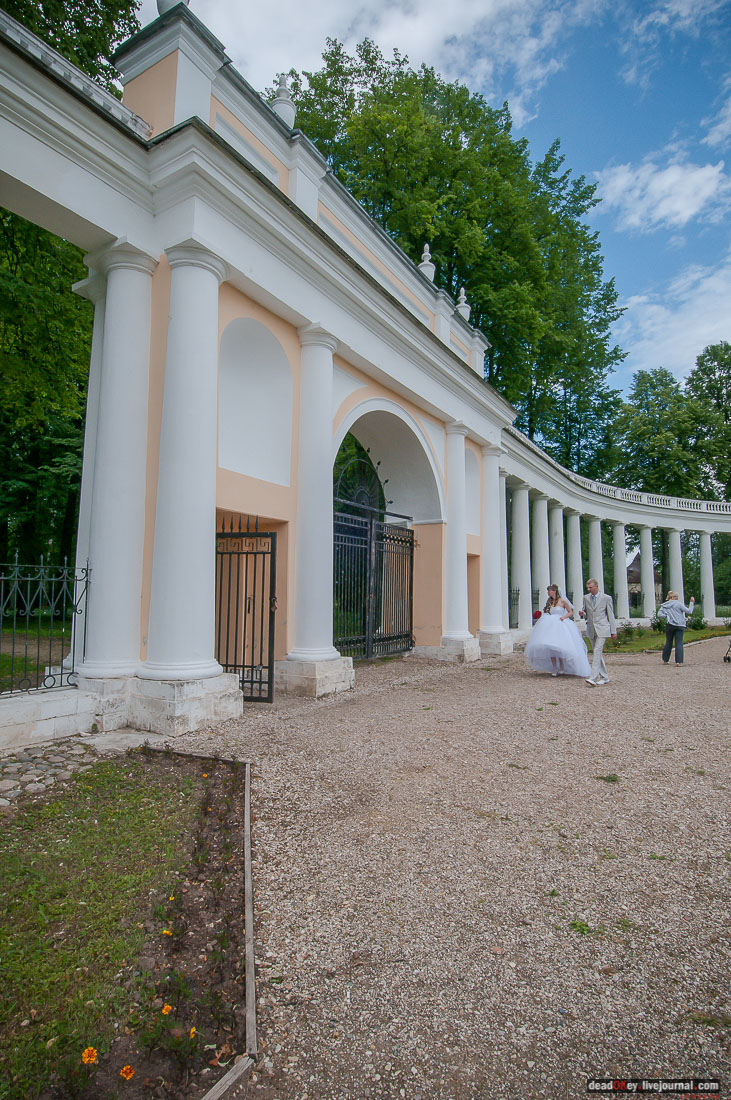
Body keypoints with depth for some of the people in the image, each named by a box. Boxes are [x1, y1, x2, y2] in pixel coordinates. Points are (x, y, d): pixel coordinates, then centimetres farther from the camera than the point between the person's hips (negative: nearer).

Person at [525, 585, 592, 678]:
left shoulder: (562, 601, -2)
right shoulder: (549, 602, 14)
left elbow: (571, 613, 3)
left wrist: (564, 617, -13)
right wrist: (540, 619, 6)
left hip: (560, 625, -5)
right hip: (550, 625, 5)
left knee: (559, 647, -12)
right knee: (550, 647, -4)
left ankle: (562, 667, 5)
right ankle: (554, 669, 3)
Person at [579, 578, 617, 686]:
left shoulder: (606, 598, -2)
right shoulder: (586, 598, 9)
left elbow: (611, 615, 2)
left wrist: (613, 631, 1)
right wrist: (582, 614, -7)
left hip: (602, 629, -5)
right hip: (591, 629, 5)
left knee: (597, 652, -16)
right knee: (598, 653, 10)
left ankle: (593, 678, -21)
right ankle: (604, 677, 20)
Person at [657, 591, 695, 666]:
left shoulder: (664, 606, 8)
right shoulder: (678, 604, -2)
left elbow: (659, 614, -4)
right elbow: (689, 611, -4)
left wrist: (667, 616, 0)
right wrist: (692, 603, 5)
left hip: (670, 625, 3)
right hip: (680, 626, -3)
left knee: (668, 642, 14)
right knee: (679, 643, -1)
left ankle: (665, 660, 20)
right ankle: (678, 661, -8)